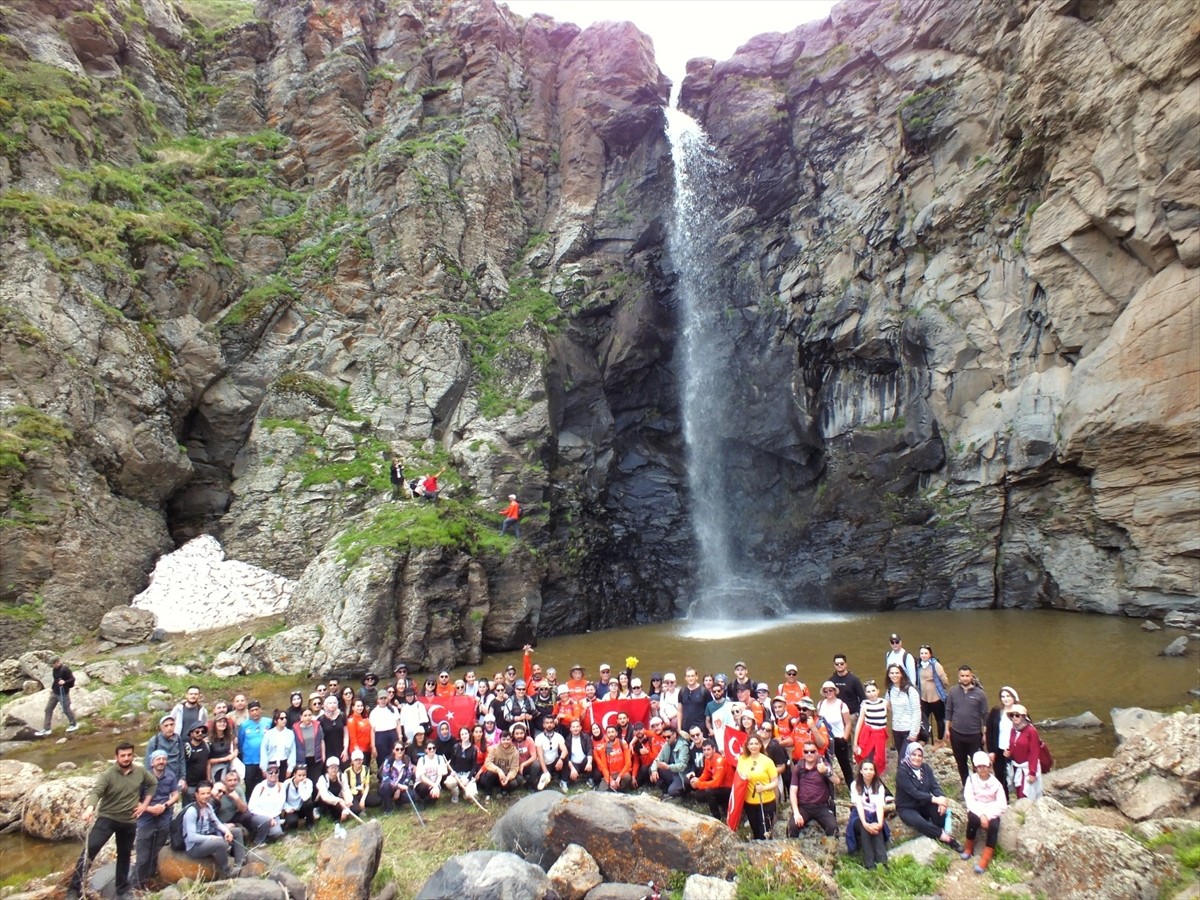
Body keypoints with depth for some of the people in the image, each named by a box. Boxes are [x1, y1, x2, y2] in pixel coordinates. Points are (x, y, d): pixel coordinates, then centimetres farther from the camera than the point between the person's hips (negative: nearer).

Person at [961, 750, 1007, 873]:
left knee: (993, 826, -32)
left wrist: (988, 816, -18)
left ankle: (985, 859, -27)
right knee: (973, 818, -35)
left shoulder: (996, 783, -1)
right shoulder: (971, 779, -3)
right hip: (976, 811, -1)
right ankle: (969, 848, -11)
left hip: (991, 812, 1)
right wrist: (981, 815, -23)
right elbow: (969, 800, -9)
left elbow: (1002, 805, -6)